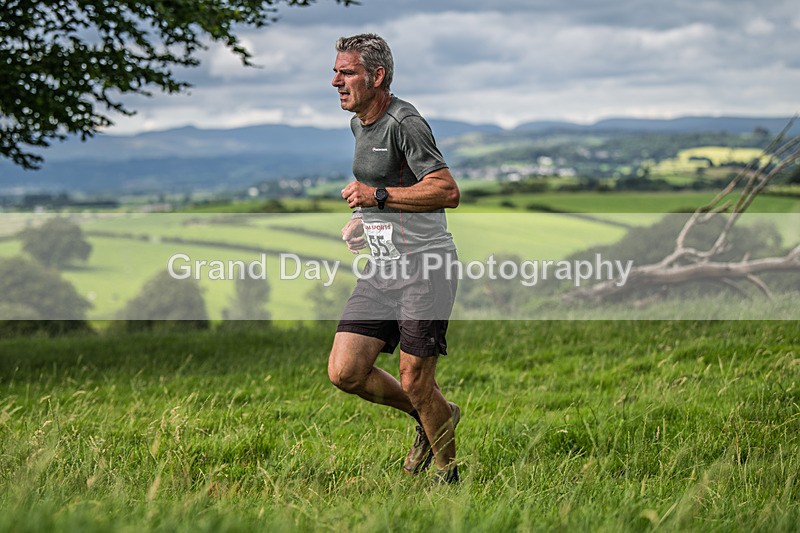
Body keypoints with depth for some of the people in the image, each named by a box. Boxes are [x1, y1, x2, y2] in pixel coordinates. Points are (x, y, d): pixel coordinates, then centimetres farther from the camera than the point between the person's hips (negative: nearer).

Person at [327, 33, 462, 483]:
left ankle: (448, 473, 17)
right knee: (344, 372, 0)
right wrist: (364, 215, 13)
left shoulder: (404, 122, -14)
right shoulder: (359, 125, 14)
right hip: (382, 267, 8)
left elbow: (448, 192, -21)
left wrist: (378, 196, -21)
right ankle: (436, 416, 22)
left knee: (415, 382, -5)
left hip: (426, 265, -8)